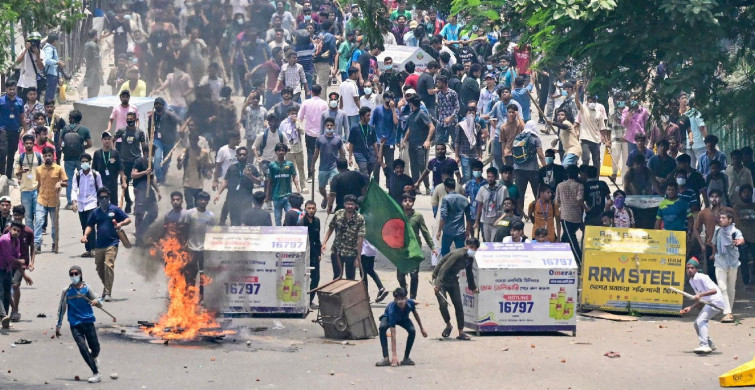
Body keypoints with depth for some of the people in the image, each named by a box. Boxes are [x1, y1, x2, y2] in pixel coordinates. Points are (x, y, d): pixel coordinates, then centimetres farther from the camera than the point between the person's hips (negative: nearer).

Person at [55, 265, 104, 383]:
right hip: (75, 324, -1)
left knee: (95, 348, 3)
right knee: (83, 348, -14)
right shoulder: (67, 291, 1)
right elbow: (61, 308, 8)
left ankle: (94, 358, 41)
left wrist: (97, 301, -23)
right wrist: (58, 326, 8)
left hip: (88, 321, 1)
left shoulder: (86, 288, 0)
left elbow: (99, 304, 1)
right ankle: (96, 373, -9)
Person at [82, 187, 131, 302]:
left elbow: (128, 219, 5)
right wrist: (85, 235, 1)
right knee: (99, 268, 9)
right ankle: (106, 287, 35)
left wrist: (121, 224, -16)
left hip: (112, 243, -5)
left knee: (109, 265, -19)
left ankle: (107, 293, -18)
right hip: (99, 244, 5)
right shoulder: (96, 212, 10)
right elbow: (90, 225, 18)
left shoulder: (115, 210, 2)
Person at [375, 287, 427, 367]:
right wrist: (394, 355, -47)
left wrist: (422, 328, 6)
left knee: (412, 331, -27)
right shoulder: (392, 310, -44)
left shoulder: (410, 303, -33)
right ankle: (386, 358, -34)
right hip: (388, 317, -3)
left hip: (403, 319, 3)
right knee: (382, 327, -36)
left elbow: (415, 313, -4)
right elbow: (393, 334, -45)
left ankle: (406, 358, -11)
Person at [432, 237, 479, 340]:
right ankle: (448, 325, 6)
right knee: (443, 303, -19)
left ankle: (461, 333, 4)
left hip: (453, 280, 7)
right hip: (440, 279, -7)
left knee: (458, 306, 0)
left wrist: (473, 287, 32)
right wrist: (437, 284, -39)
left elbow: (469, 273, 21)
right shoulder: (458, 255, -26)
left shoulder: (470, 259, 1)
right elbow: (444, 268, -31)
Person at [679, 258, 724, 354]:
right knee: (697, 324, 15)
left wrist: (700, 295, -39)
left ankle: (704, 345, -32)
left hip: (716, 301, -10)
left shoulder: (701, 278, -16)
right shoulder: (691, 281, 12)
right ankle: (709, 344, 29)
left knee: (701, 321, -24)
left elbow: (714, 290, -28)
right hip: (708, 303, 10)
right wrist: (690, 308, 8)